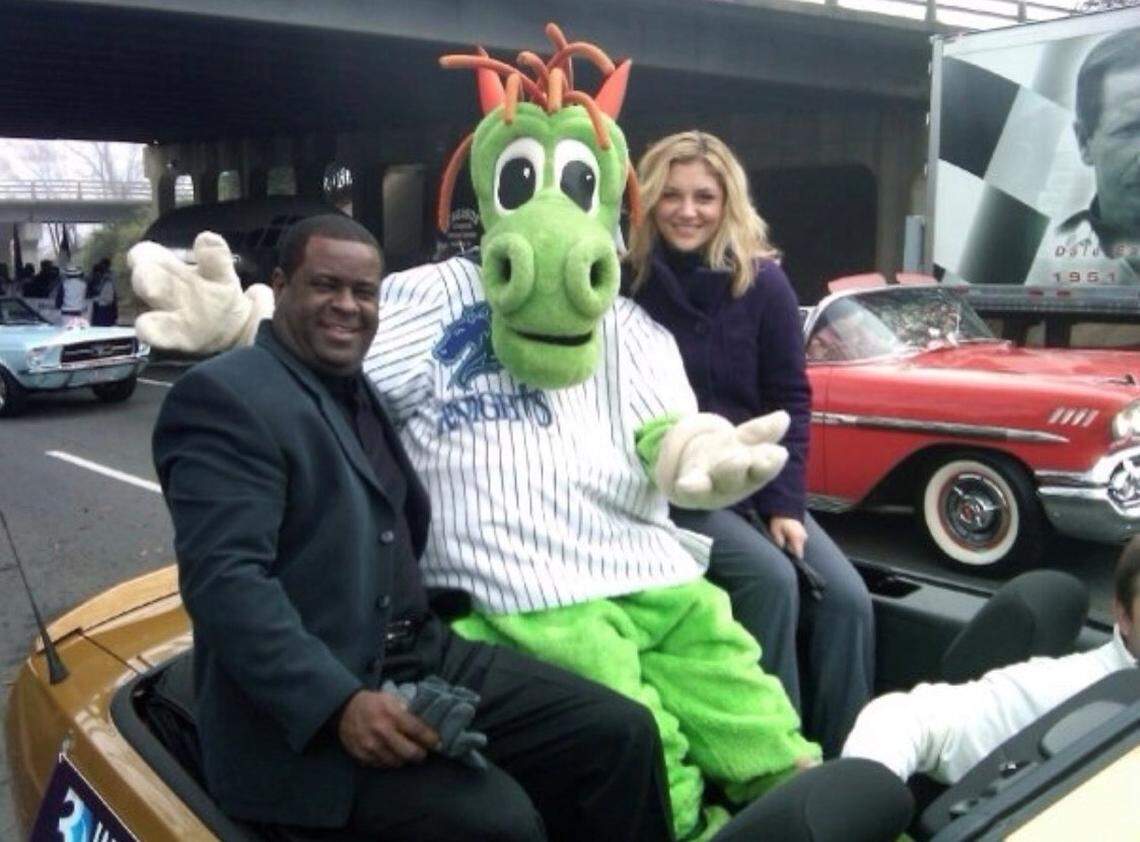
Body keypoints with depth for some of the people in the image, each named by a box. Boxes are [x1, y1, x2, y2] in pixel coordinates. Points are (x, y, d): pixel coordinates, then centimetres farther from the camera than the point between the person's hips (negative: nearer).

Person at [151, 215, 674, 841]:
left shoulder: (369, 392, 18)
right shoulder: (222, 395, -8)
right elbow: (223, 579, -19)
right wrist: (339, 704, -28)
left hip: (426, 656, 8)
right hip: (309, 709, -8)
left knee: (621, 734, -5)